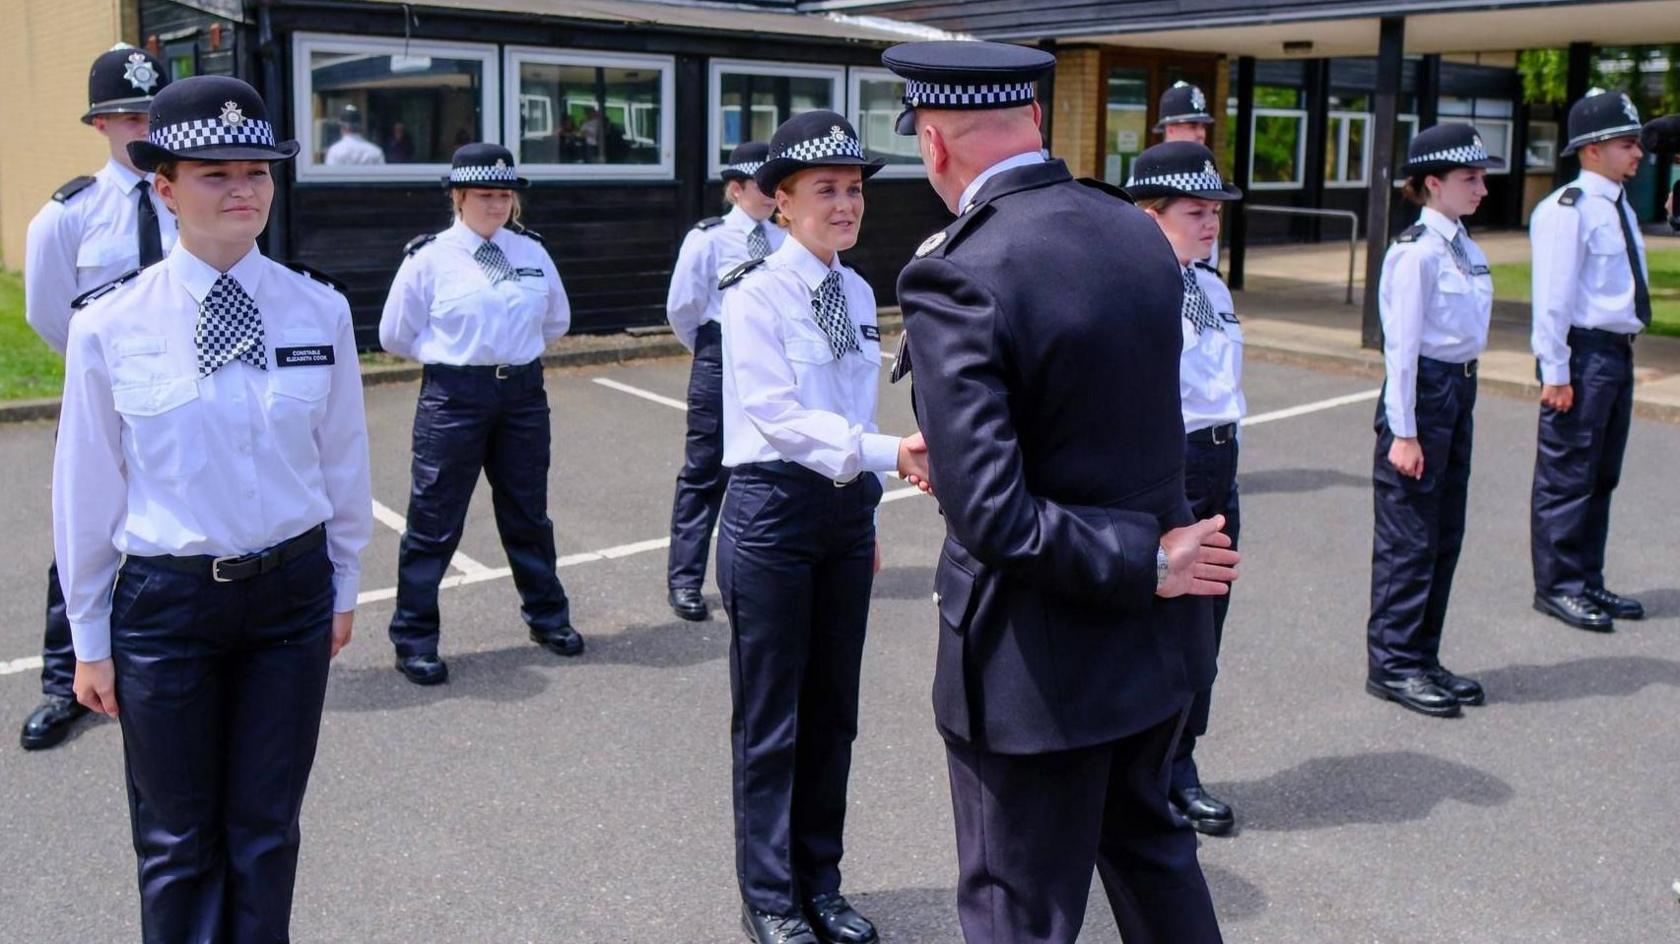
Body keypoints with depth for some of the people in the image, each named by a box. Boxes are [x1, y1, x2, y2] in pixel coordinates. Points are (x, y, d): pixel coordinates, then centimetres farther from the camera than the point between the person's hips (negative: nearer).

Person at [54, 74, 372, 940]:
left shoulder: (319, 311, -5)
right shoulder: (110, 326, -11)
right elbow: (86, 485, -2)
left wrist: (342, 583, 11)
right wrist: (90, 639, 3)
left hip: (293, 590, 2)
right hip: (165, 599, -1)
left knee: (267, 827, 16)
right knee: (178, 841, 14)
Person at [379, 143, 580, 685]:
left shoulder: (532, 251, 5)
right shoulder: (429, 258, -6)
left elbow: (557, 320, 18)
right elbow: (395, 335, 1)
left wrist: (517, 351, 11)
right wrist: (451, 354, 3)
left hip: (523, 393, 4)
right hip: (454, 396, -4)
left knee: (528, 513, 16)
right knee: (435, 520, 2)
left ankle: (547, 616, 31)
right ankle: (414, 639, 12)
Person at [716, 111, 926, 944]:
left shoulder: (858, 295, 10)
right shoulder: (755, 294, -11)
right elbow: (778, 415, -20)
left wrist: (868, 519, 16)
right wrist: (890, 453, -30)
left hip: (847, 509, 7)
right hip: (774, 508, -6)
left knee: (833, 711, 14)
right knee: (770, 718, 4)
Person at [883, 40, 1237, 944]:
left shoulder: (956, 277, -23)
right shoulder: (1140, 234, 0)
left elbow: (990, 518, -28)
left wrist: (1147, 564, -17)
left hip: (1040, 658, -7)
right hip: (1156, 634, 7)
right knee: (1146, 841, 29)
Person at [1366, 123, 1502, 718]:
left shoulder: (1464, 248, 12)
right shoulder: (1418, 252, -14)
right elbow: (1402, 344, -16)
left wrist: (1461, 400, 15)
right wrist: (1402, 432, -17)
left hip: (1458, 392, 9)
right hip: (1423, 393, -9)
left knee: (1445, 534, 13)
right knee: (1409, 537, -1)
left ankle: (1423, 657, 23)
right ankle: (1392, 663, 9)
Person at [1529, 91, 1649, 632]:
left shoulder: (1619, 207, 13)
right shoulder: (1567, 210, -15)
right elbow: (1552, 296, -17)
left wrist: (1624, 347, 16)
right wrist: (1556, 371, -19)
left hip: (1617, 353, 9)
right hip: (1582, 353, -9)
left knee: (1602, 476, 15)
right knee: (1567, 477, -1)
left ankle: (1587, 582, 26)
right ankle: (1557, 587, 10)